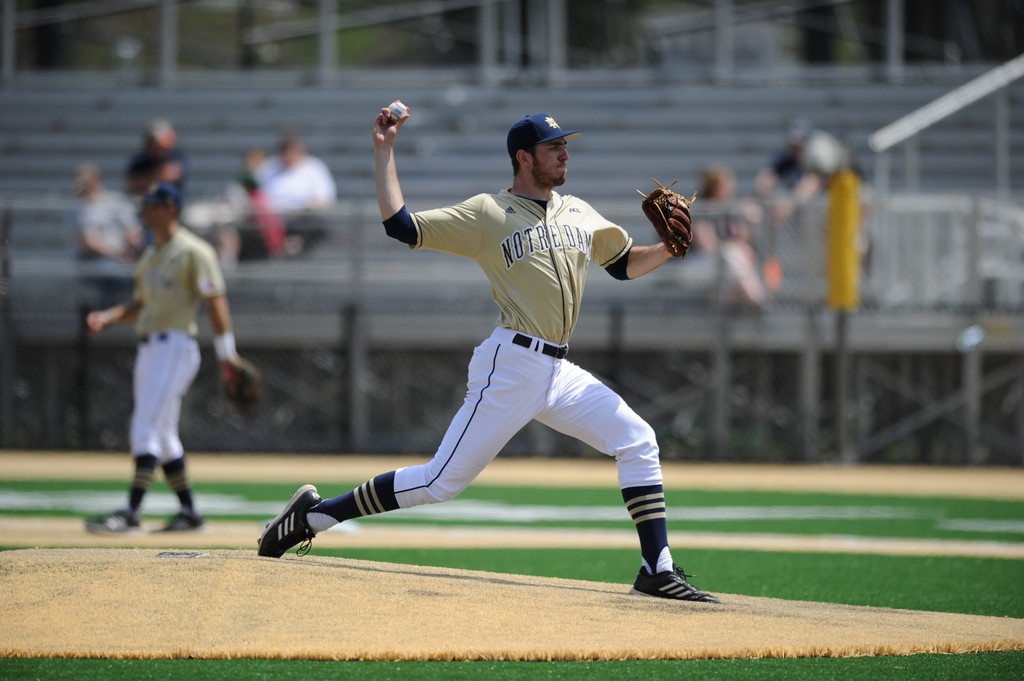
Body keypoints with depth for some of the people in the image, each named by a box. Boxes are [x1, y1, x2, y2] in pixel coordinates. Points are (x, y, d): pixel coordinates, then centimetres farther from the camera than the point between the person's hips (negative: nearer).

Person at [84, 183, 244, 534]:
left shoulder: (193, 251, -8)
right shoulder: (149, 257, 19)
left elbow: (215, 301, -12)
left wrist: (227, 353, -18)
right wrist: (108, 316, 4)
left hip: (175, 345, -9)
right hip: (149, 347, 9)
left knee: (146, 429, -16)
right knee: (163, 437, 12)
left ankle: (131, 512, -21)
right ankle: (189, 513, 19)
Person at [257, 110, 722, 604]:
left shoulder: (580, 214, 16)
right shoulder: (486, 213, -2)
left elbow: (626, 264, 26)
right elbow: (400, 225, -7)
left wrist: (670, 247, 7)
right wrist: (384, 151, -7)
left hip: (560, 374, 7)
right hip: (511, 365, -6)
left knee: (638, 442, -4)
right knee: (442, 480, -9)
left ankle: (657, 572, -2)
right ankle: (315, 515, 1)